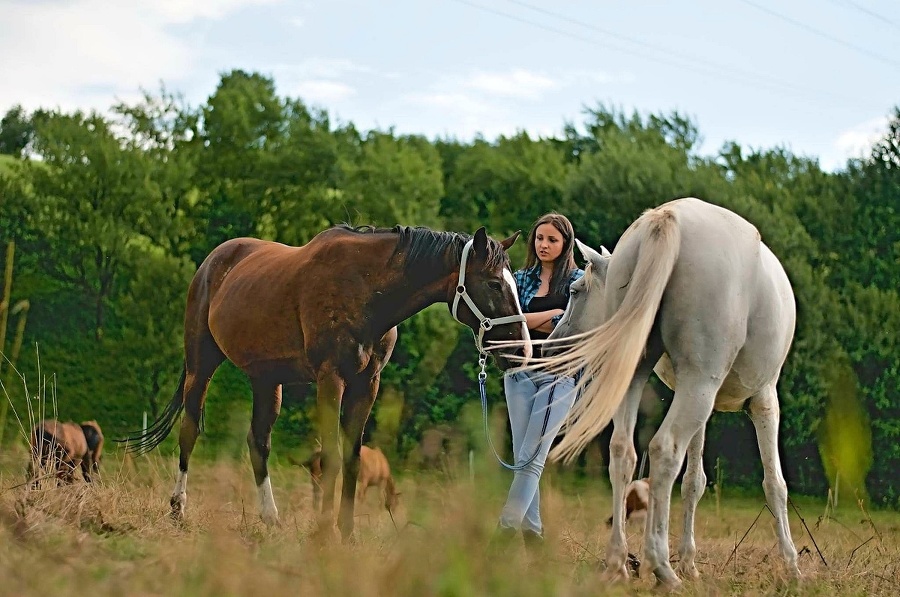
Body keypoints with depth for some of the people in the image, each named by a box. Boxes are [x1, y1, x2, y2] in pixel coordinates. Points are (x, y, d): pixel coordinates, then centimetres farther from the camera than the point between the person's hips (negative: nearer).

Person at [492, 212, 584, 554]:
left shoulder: (578, 281, 4)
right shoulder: (522, 279, 14)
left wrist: (529, 321, -10)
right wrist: (552, 316, -11)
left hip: (559, 375, -4)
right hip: (520, 372, 4)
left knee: (532, 457, -13)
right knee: (521, 456, 1)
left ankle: (507, 526, -22)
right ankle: (532, 532, 6)